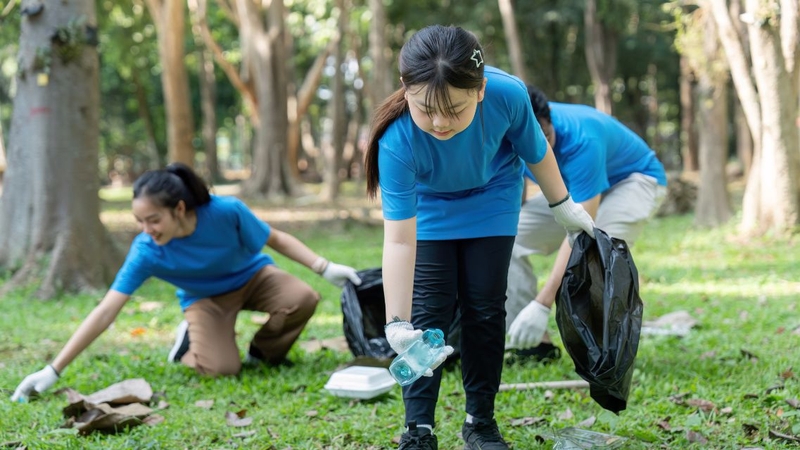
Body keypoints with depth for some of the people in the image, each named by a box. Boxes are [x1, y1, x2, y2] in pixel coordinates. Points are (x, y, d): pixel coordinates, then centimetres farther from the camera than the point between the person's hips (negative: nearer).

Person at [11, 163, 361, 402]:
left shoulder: (227, 212, -32)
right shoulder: (145, 251, -30)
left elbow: (277, 240, -13)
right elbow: (104, 313, -29)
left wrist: (325, 268, -22)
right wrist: (54, 370, -32)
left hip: (252, 276, 1)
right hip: (205, 299, -1)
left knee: (302, 299, -29)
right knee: (220, 368, -28)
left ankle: (264, 353, 1)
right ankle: (189, 341, 8)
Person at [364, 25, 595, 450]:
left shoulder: (508, 94, -37)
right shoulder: (397, 140, -41)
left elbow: (536, 152, -14)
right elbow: (399, 241, -39)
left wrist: (564, 207, 2)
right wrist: (398, 324, -44)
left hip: (492, 197, 2)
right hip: (426, 205, -1)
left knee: (485, 307, 1)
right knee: (429, 311, -8)